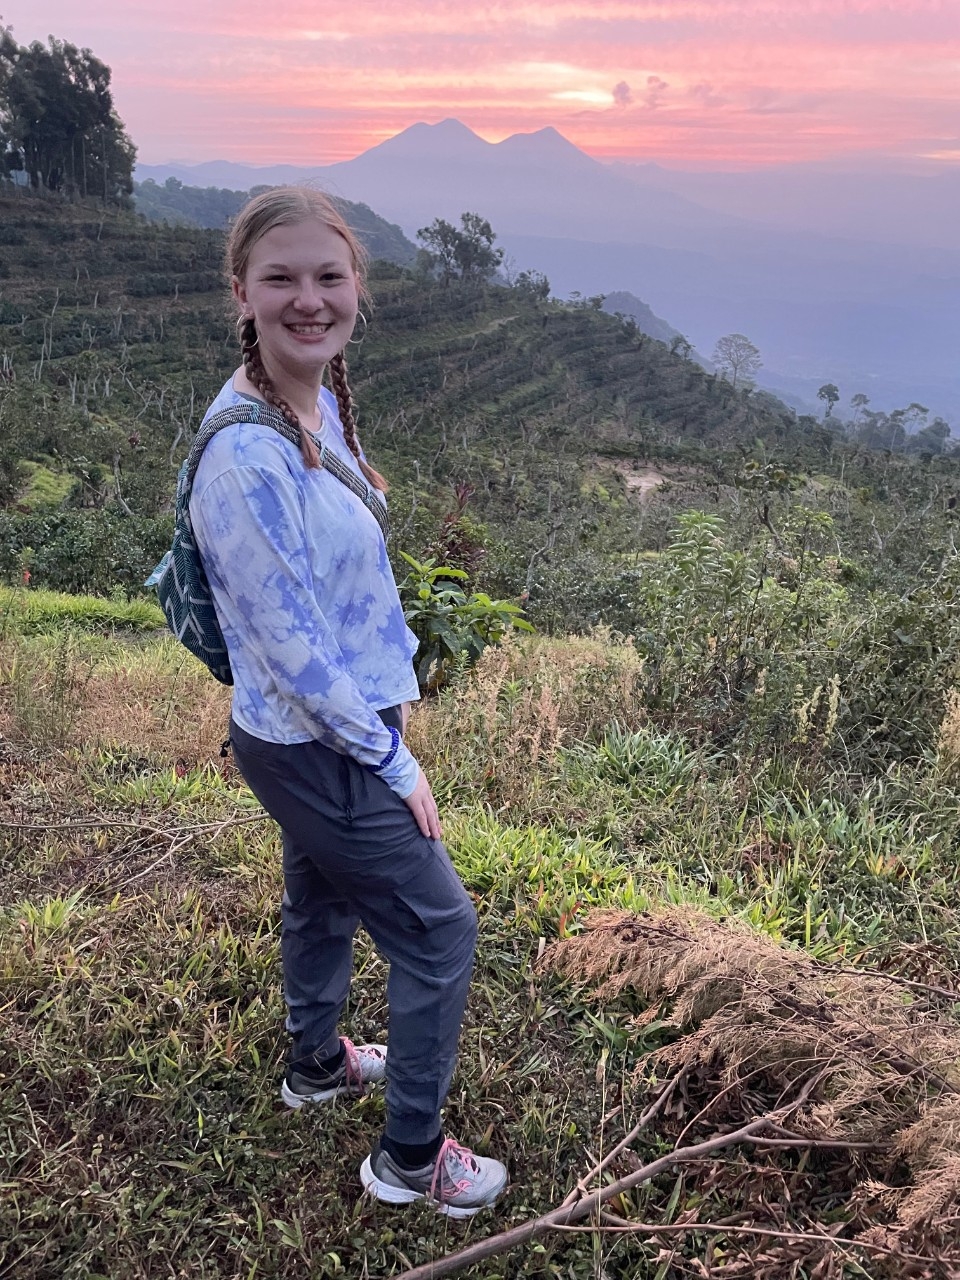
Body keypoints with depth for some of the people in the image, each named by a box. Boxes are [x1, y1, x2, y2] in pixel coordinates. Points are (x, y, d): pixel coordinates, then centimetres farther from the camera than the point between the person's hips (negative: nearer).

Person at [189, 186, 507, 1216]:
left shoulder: (321, 400, -1)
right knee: (439, 930, 6)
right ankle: (410, 1155, 28)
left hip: (327, 732, 9)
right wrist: (393, 765, -16)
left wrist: (393, 687, 11)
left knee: (321, 898, 27)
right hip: (316, 752, -9)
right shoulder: (247, 454, -29)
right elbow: (290, 646, -25)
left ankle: (315, 1063, 54)